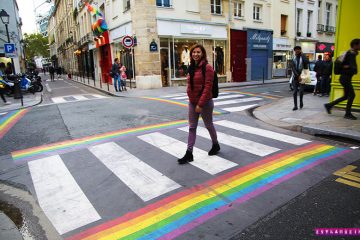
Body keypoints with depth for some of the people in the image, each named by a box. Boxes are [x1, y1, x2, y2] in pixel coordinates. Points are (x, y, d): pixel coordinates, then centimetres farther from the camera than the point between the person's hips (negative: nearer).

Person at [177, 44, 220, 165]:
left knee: (208, 125, 11)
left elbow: (208, 87, -19)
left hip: (205, 103, -7)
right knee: (192, 128, 6)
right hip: (192, 102, 7)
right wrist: (191, 99, 11)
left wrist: (200, 104, -22)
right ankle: (189, 153, 11)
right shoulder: (191, 68, 8)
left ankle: (216, 145, 37)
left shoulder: (207, 68, -14)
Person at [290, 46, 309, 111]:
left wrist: (302, 55, -14)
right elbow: (293, 69, -3)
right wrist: (298, 76, -15)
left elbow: (306, 62, -25)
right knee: (295, 92, 1)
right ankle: (295, 106, 7)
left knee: (301, 90, -11)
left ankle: (301, 101, 17)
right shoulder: (293, 59, 7)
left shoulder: (303, 58, -2)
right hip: (295, 77, 3)